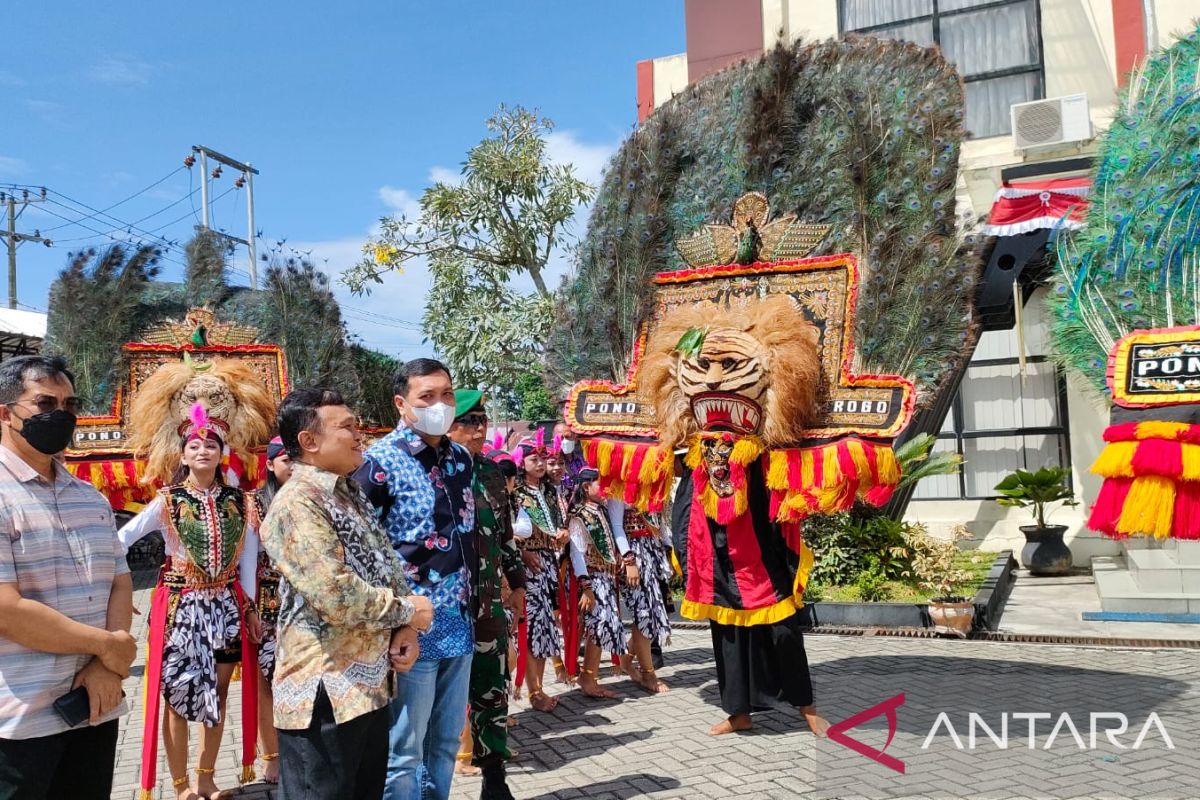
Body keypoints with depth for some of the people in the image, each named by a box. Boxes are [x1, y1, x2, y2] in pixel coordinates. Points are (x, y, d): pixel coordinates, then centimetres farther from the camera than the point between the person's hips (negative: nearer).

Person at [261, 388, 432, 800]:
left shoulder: (351, 493, 13)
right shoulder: (297, 503, -18)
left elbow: (388, 567, 14)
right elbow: (337, 597, -26)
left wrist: (406, 627, -4)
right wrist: (409, 611, -11)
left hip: (371, 684, 9)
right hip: (325, 692, -9)